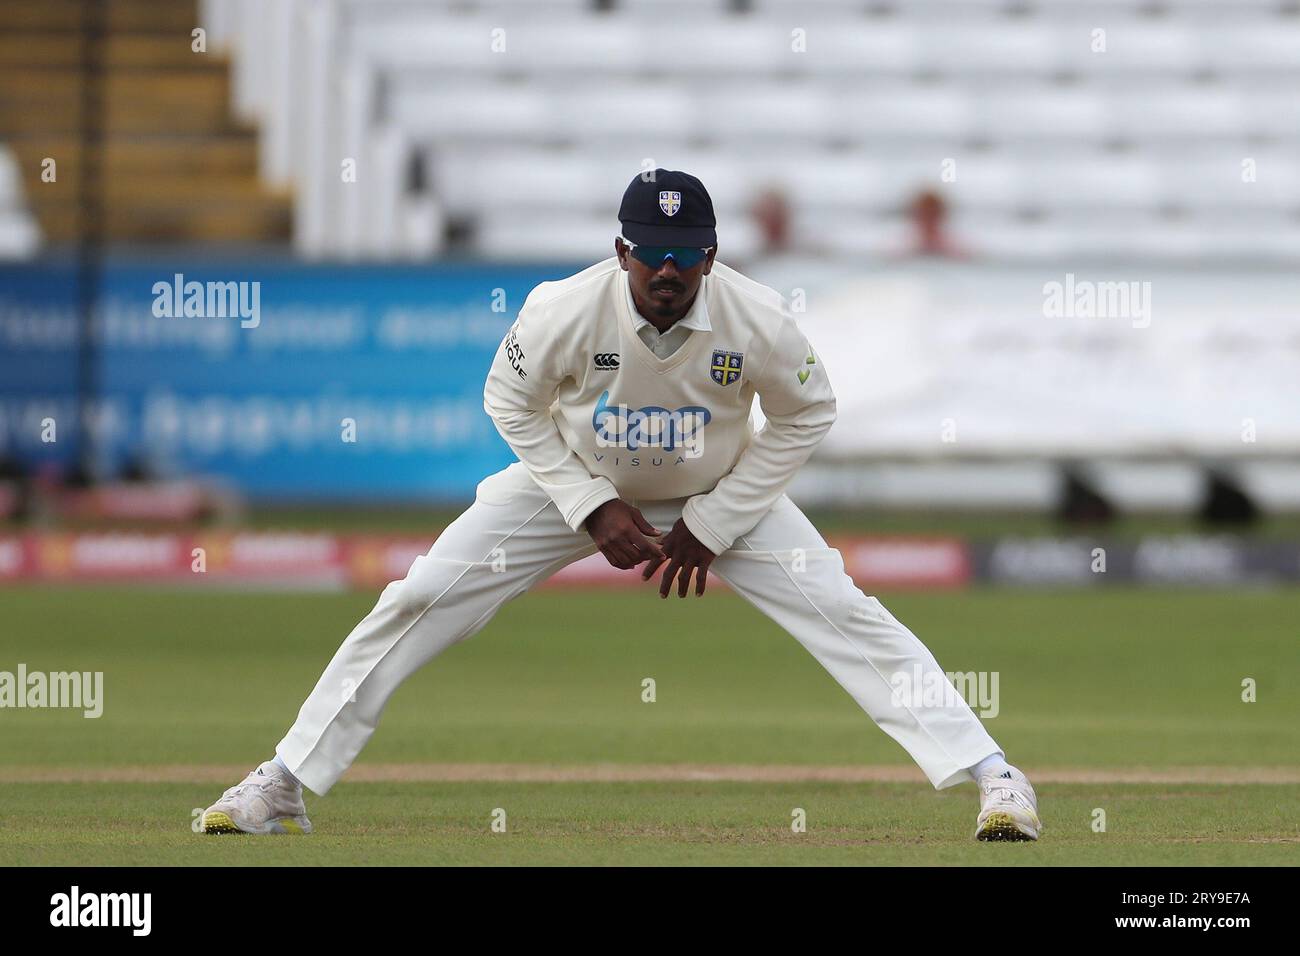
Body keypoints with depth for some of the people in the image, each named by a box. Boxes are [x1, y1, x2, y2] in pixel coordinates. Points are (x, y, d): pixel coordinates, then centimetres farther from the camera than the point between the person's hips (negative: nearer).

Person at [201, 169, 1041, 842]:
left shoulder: (759, 322, -28)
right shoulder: (563, 312, -29)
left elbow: (808, 416, -10)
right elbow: (514, 406, -10)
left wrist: (713, 526, -14)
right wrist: (594, 512, -17)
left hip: (719, 496, 0)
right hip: (574, 484, 0)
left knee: (846, 616, -16)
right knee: (417, 602, -9)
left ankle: (992, 776, -12)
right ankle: (284, 784, 1)